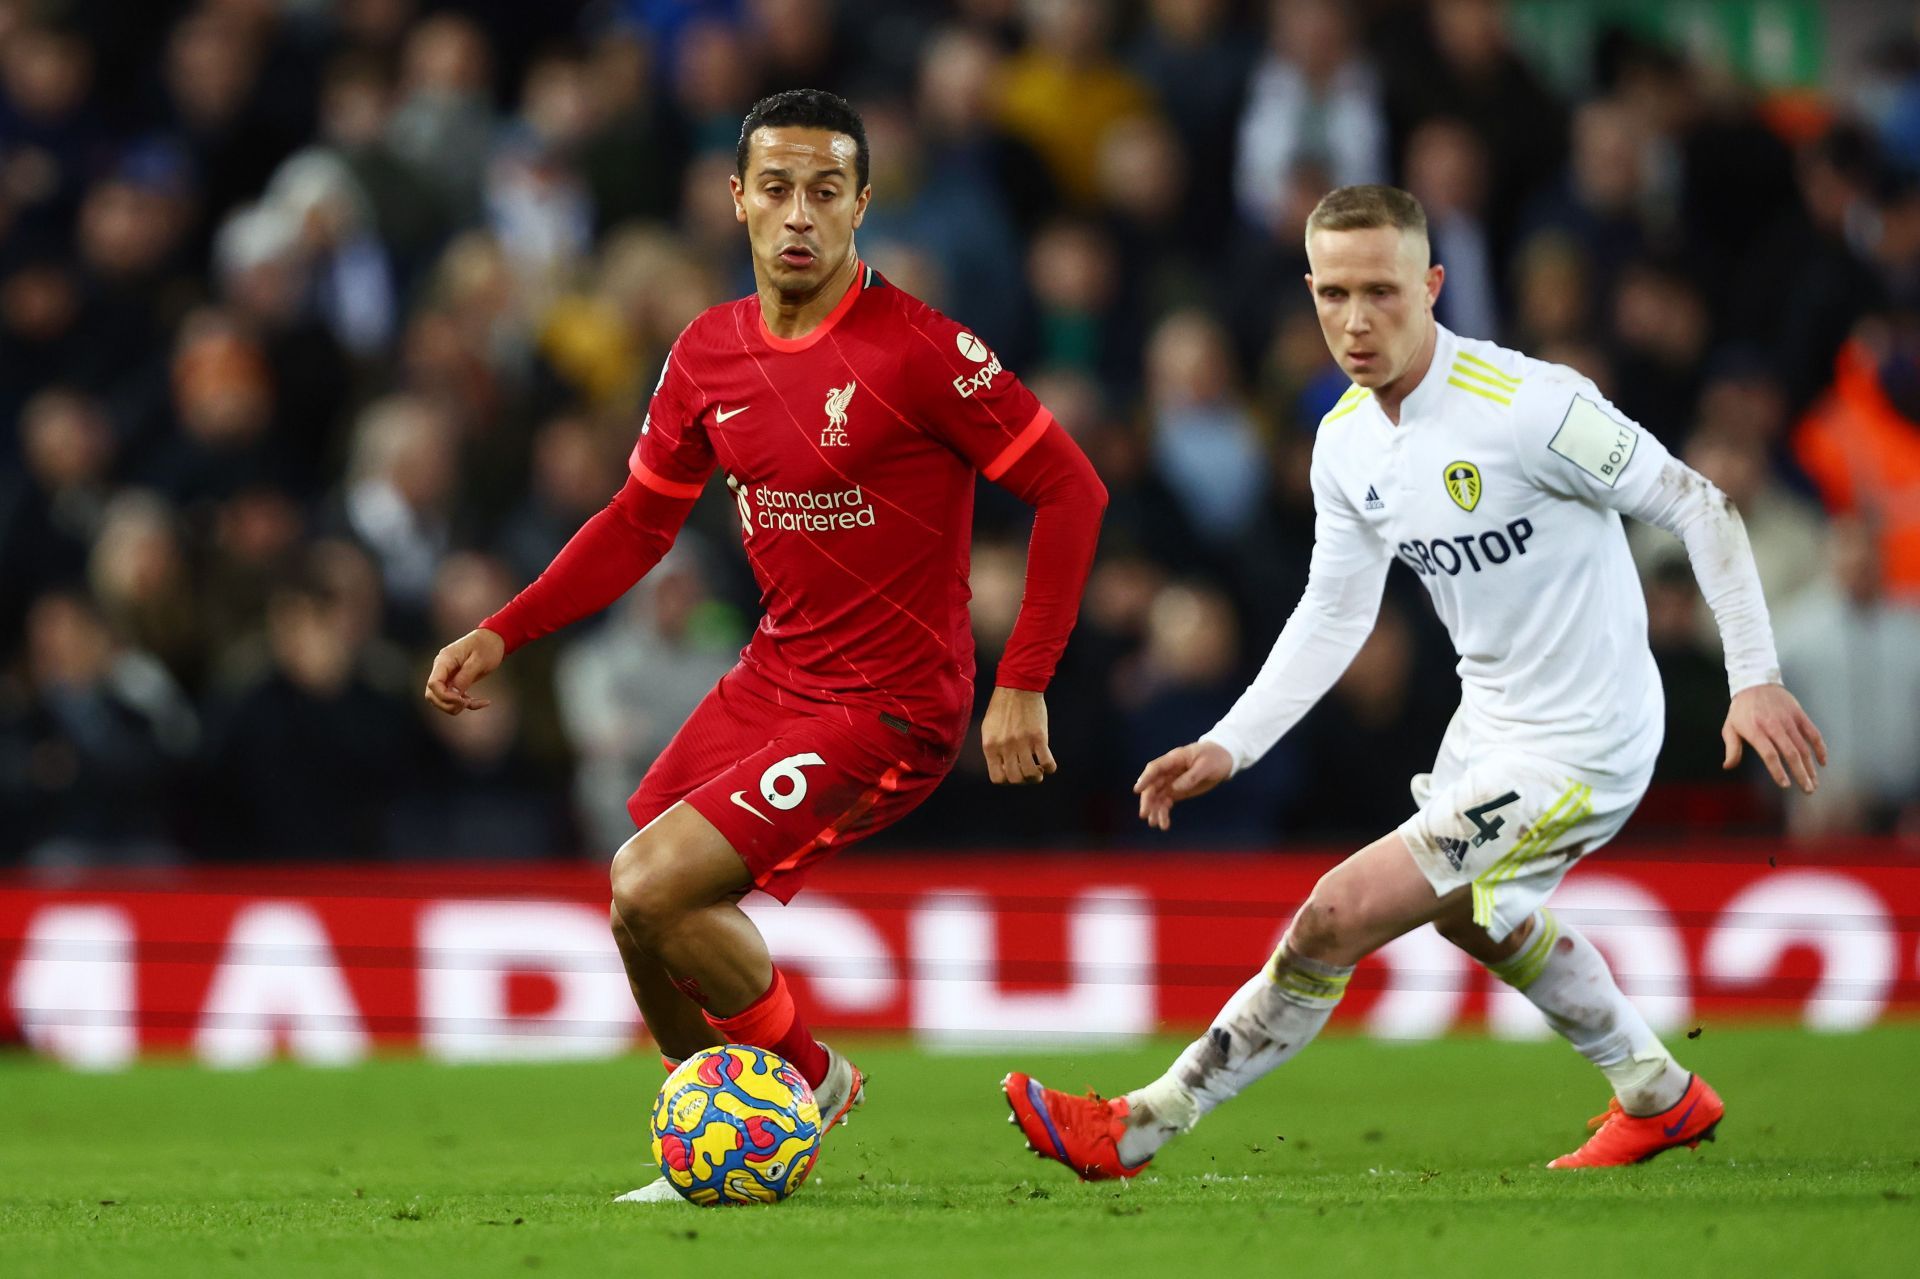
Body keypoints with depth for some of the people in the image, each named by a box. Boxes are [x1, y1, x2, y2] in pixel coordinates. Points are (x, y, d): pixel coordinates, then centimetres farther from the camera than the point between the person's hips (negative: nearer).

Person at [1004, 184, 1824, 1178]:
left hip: (1577, 751, -9)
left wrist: (1754, 677, -23)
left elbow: (1700, 507, -19)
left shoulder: (1530, 405, -26)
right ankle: (1661, 1100, 56)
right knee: (1473, 914, 34)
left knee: (1338, 917, -15)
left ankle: (1135, 1131, -4)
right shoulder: (1345, 443, -3)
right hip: (1488, 724, 9)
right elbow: (1333, 612, 9)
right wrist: (1228, 747, 0)